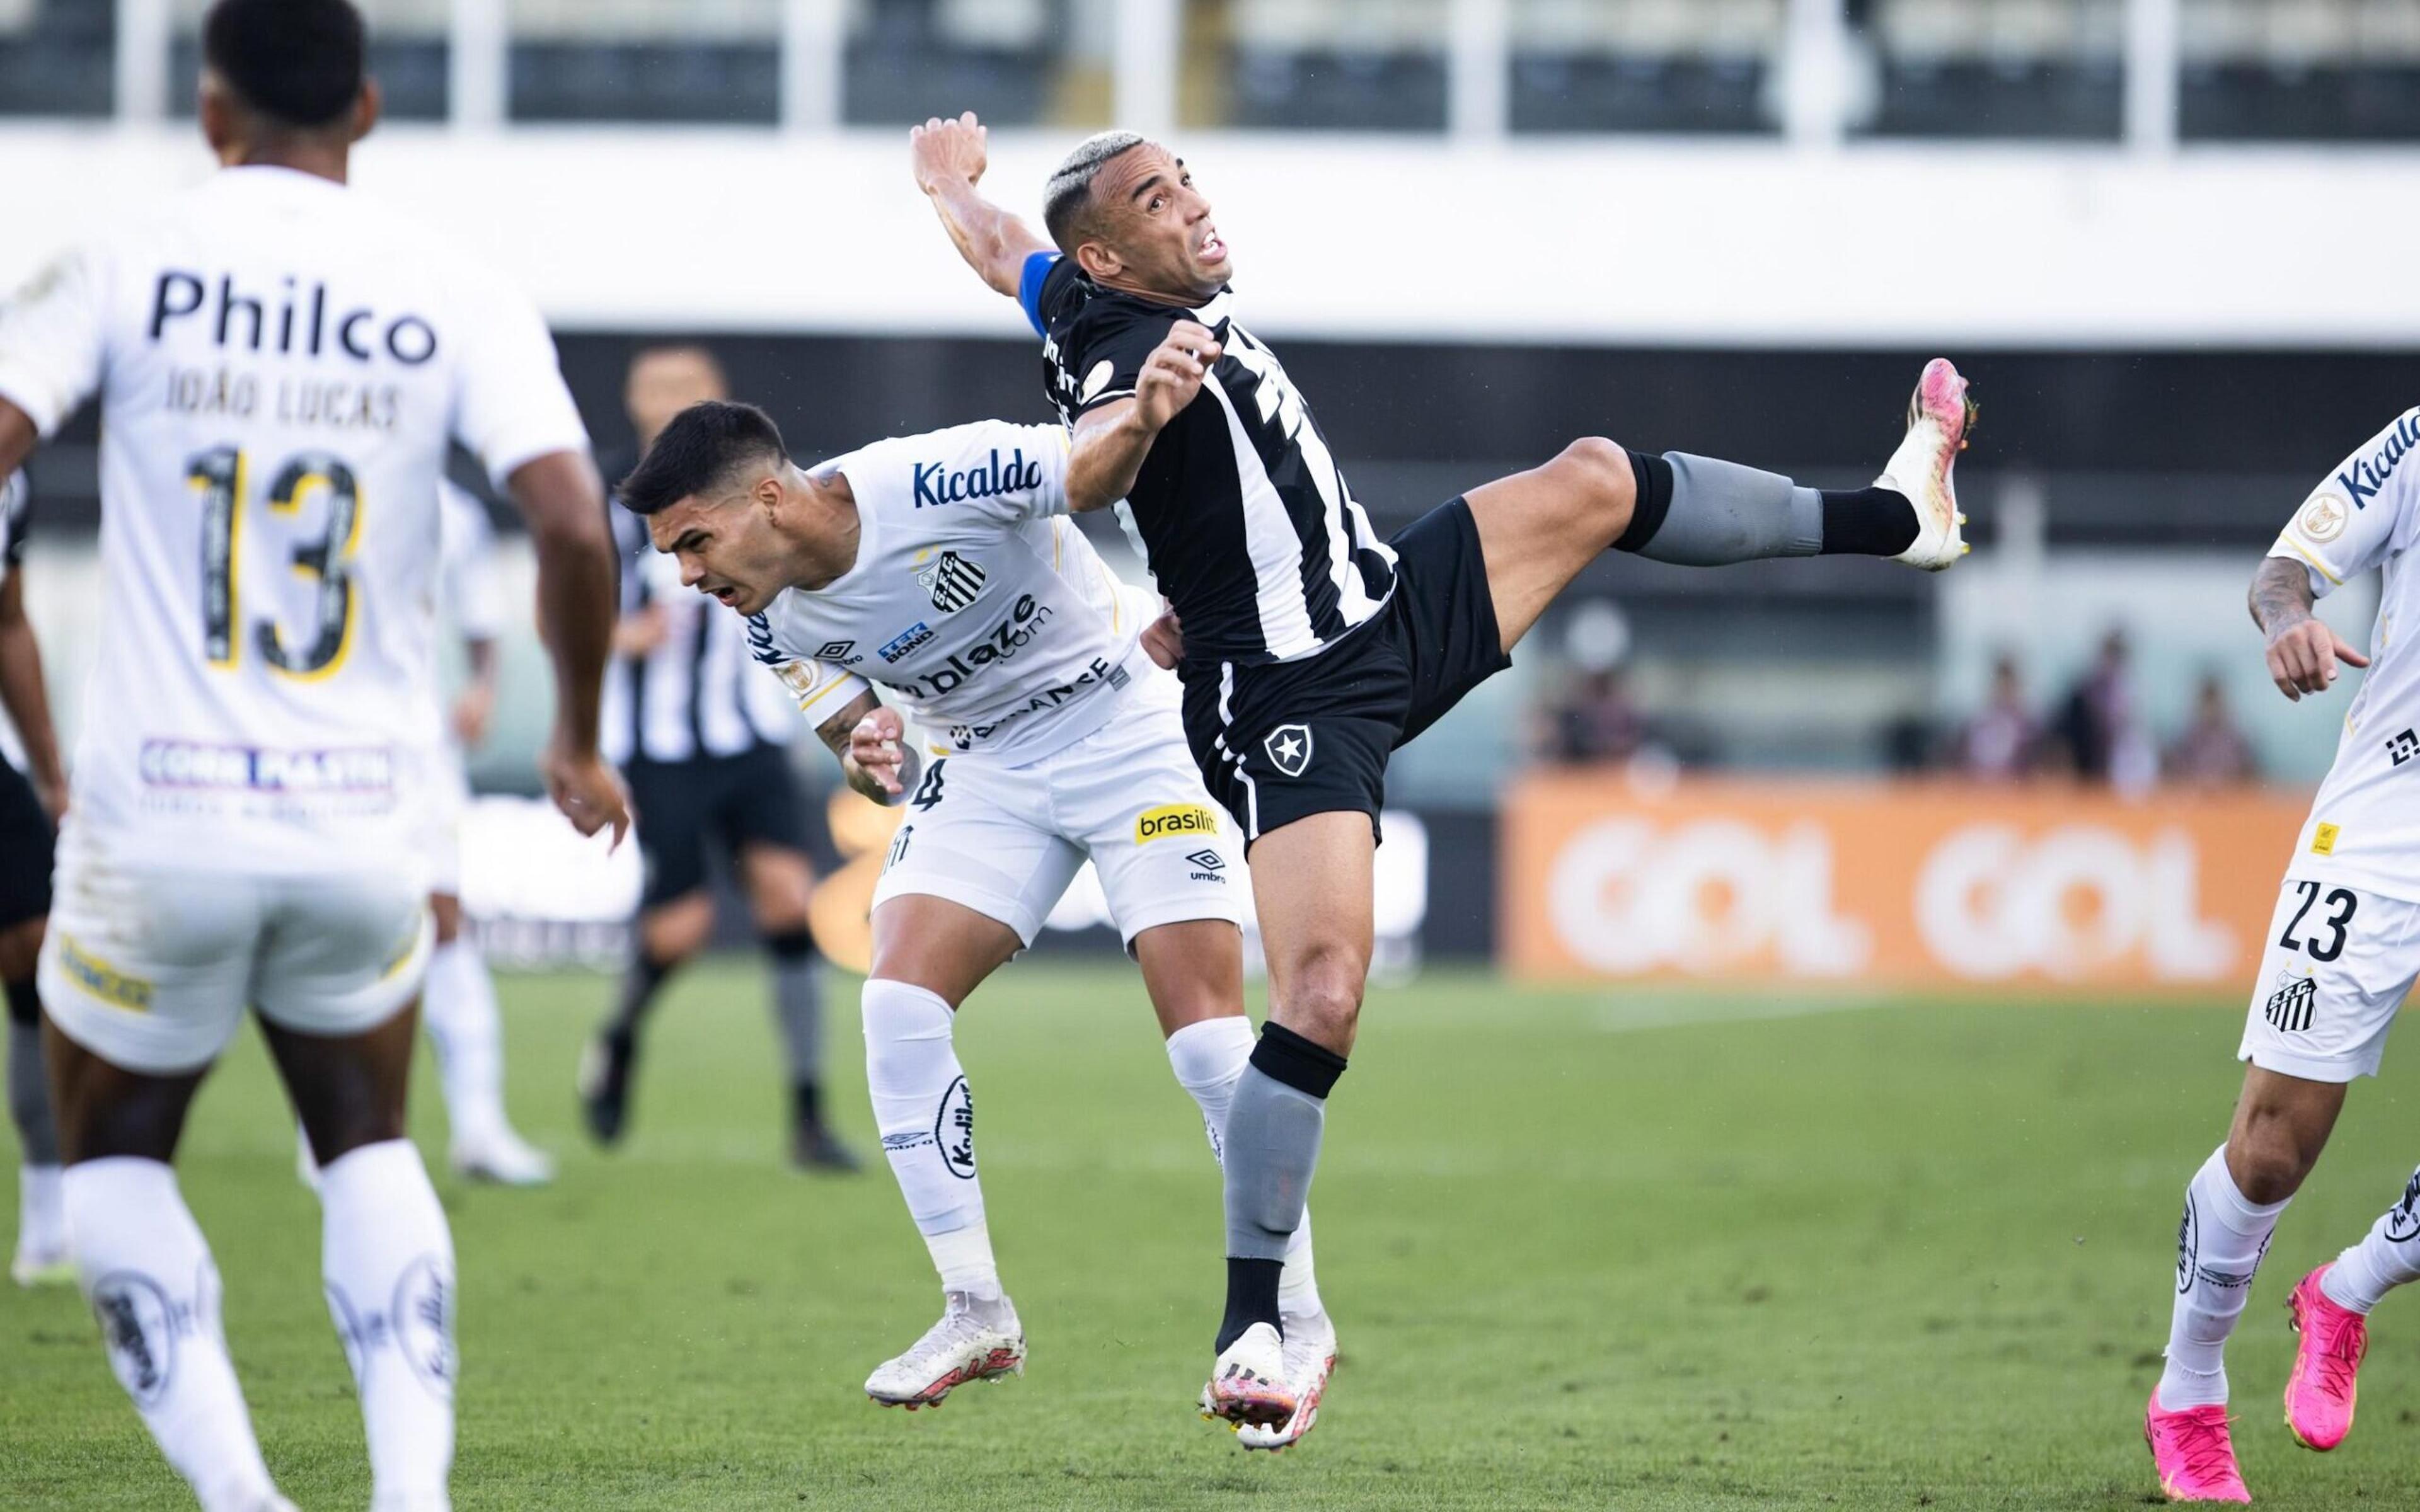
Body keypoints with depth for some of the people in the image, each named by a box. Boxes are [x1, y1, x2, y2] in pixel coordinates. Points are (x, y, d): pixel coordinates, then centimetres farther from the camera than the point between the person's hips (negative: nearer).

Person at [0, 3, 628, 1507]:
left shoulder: (123, 268, -2)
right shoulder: (455, 294, 0)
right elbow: (574, 524, -8)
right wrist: (581, 738, 8)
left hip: (158, 819, -2)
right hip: (368, 826, 2)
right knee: (368, 1146, 24)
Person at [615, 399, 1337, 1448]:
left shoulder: (940, 481, -28)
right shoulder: (778, 626, -7)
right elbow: (865, 753, 4)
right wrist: (872, 761, -17)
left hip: (1132, 723, -6)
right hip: (988, 763, 6)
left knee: (1207, 1037, -12)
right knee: (898, 1003, -11)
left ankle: (1298, 1324, 3)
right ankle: (977, 1317, 0)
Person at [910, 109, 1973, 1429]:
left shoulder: (1085, 302, 5)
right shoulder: (1122, 347, -23)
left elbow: (997, 245, 26)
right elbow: (1079, 480, -45)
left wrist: (951, 177, 47)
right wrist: (1139, 416, -66)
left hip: (1396, 616, 10)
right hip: (1291, 709, -10)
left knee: (1596, 481, 19)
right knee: (1323, 993, -23)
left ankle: (1892, 514, 41)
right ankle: (1251, 1334, -17)